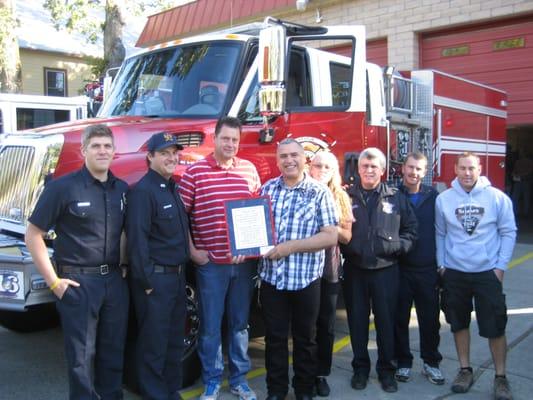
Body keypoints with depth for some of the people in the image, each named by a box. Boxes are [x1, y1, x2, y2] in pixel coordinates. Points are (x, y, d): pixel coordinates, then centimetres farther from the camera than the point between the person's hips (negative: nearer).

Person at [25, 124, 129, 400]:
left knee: (114, 351, 15)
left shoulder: (122, 189, 7)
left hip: (114, 280, 5)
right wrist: (53, 281, -10)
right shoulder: (63, 187, -9)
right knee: (82, 355, 4)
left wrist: (125, 267, 9)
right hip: (78, 282, -5)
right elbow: (33, 236, -8)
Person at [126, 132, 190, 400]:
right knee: (153, 343, 3)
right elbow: (137, 239, -20)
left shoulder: (173, 188, 12)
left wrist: (182, 271, 15)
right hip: (156, 278, -9)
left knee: (175, 339, 18)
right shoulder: (143, 191, -15)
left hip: (178, 275, 9)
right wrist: (146, 281, -19)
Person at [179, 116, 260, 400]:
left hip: (244, 261, 3)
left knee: (240, 323, 14)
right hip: (210, 262, -3)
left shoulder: (249, 169, 6)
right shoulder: (195, 172, -4)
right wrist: (192, 251, -6)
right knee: (210, 326, 8)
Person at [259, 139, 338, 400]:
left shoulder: (319, 193, -5)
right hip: (271, 277, 3)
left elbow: (330, 236, -11)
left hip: (305, 279, -2)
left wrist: (290, 247, -18)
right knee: (274, 337, 12)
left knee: (305, 339, 13)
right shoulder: (267, 189, 5)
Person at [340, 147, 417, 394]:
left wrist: (399, 246, -5)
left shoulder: (396, 198, 5)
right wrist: (344, 249, -9)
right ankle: (360, 368, 25)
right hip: (354, 269, 0)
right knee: (357, 320, 9)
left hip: (386, 269, 0)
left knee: (386, 320, 7)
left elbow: (410, 228, 9)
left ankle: (386, 369, 23)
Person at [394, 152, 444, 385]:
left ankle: (431, 363, 25)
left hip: (428, 270, 2)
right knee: (400, 319, 8)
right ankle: (403, 362, 23)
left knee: (430, 319, 9)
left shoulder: (433, 197, 4)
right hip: (400, 269, -1)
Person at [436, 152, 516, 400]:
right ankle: (465, 370, 28)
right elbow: (440, 234, 6)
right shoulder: (443, 199, -2)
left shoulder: (497, 197, -5)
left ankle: (500, 377, 20)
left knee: (495, 327, 4)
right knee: (459, 324, 12)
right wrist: (441, 265, 2)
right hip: (454, 273, 2)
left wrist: (501, 266, -5)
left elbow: (508, 232, 0)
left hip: (488, 272, -1)